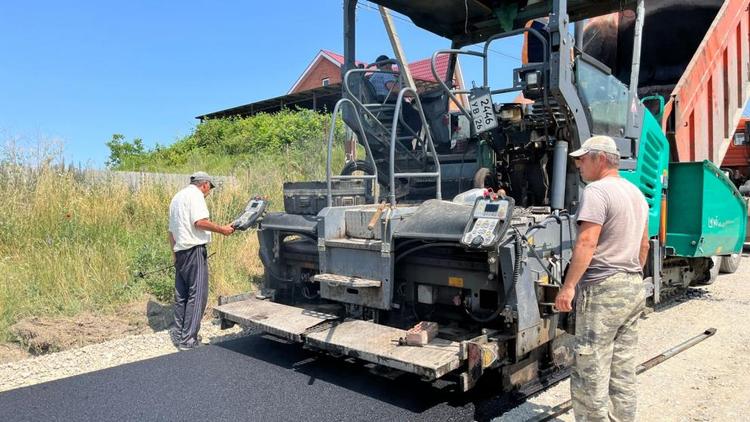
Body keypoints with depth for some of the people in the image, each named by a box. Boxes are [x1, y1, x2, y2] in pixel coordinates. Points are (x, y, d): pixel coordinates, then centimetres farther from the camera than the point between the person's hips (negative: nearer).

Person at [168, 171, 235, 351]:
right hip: (194, 250, -10)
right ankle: (188, 340, -7)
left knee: (181, 295, 14)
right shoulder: (195, 194, -6)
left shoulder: (177, 197, 23)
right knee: (197, 295, -7)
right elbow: (200, 221, -20)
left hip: (179, 251, 10)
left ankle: (179, 336, 20)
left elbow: (171, 230, 25)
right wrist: (222, 229, -10)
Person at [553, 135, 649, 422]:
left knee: (590, 374, -2)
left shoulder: (597, 191, -13)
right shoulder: (637, 193, 16)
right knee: (623, 374, 15)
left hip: (603, 290, -9)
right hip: (635, 288, 10)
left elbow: (586, 243, -22)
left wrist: (568, 286, -21)